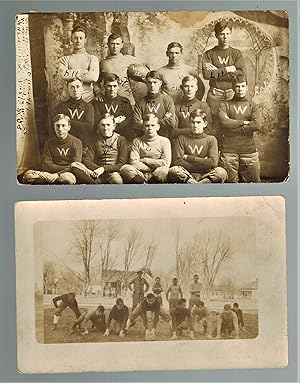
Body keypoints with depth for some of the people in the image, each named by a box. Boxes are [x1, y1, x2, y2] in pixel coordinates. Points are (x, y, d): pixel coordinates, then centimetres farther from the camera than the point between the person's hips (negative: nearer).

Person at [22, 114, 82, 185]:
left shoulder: (76, 142, 0)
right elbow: (46, 166, -1)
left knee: (69, 178, -41)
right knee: (28, 174, -22)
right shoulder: (49, 143, 9)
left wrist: (58, 174, -20)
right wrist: (67, 168, -12)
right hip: (52, 172, 2)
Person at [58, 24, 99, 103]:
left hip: (87, 99, 0)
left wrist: (72, 74, -4)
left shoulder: (92, 58, 9)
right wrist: (84, 72, -7)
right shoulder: (65, 59, 12)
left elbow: (94, 77, -10)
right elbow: (62, 75, -8)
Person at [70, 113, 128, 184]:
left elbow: (121, 164, 0)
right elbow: (87, 160, 7)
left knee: (116, 179, -42)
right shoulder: (96, 141, 19)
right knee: (74, 165, -22)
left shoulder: (120, 140, 9)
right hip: (98, 174, 4)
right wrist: (98, 169, -13)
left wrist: (104, 168, -14)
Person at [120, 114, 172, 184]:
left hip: (157, 175, -1)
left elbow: (166, 163, -6)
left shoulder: (164, 141, 7)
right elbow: (133, 162, -2)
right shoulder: (137, 141, 11)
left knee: (165, 170, -37)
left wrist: (145, 160, -2)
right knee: (124, 169, -29)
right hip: (140, 172, 1)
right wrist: (152, 168, -9)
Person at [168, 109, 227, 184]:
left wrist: (188, 157, -1)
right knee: (173, 170, -32)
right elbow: (177, 161, -3)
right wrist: (203, 164, -4)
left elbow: (213, 162, -4)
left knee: (221, 172, -31)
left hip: (205, 175, 0)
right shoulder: (182, 139, 12)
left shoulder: (211, 139, 12)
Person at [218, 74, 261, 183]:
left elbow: (257, 125, -5)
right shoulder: (225, 105, 10)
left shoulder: (253, 106, 13)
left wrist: (233, 128, -6)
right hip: (228, 150, -1)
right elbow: (225, 123, -9)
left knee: (254, 180, 3)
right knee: (230, 182, 1)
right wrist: (244, 122, -3)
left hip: (249, 150, 1)